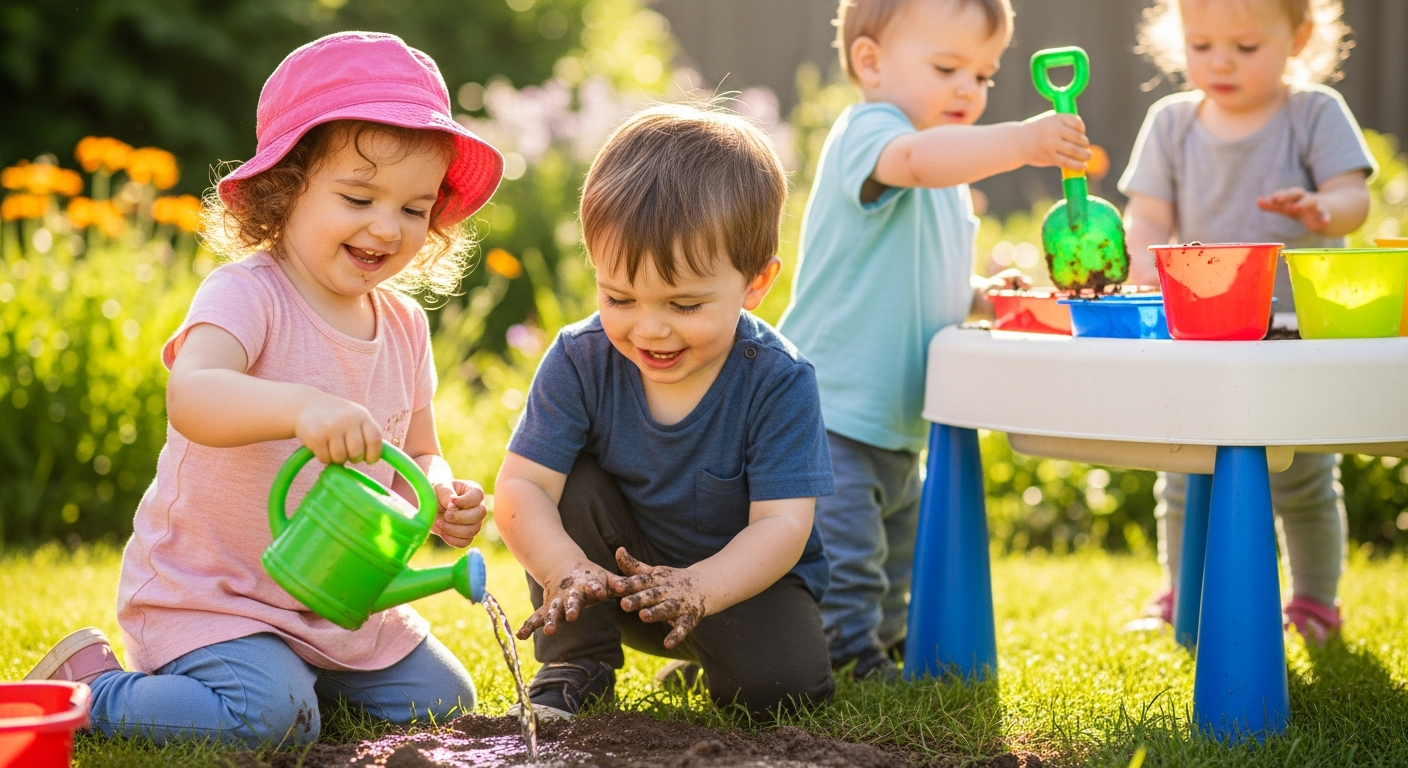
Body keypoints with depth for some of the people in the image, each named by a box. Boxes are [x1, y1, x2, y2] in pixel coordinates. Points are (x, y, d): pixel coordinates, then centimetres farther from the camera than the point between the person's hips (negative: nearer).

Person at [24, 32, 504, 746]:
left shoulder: (403, 325, 3)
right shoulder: (247, 294, -20)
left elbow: (418, 455, 13)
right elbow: (190, 397, -40)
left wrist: (441, 498, -11)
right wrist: (300, 405, -59)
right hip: (207, 595, -7)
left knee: (445, 702, 5)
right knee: (267, 717, -28)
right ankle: (85, 689, -3)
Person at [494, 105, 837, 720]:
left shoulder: (778, 382, -23)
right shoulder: (581, 361, -17)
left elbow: (782, 525, -28)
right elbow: (521, 485, -22)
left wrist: (694, 589, -47)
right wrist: (568, 572, -42)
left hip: (744, 579, -2)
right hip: (621, 574, 2)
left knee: (780, 679, -29)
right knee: (571, 482, -23)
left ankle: (707, 660, 9)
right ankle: (573, 672, -11)